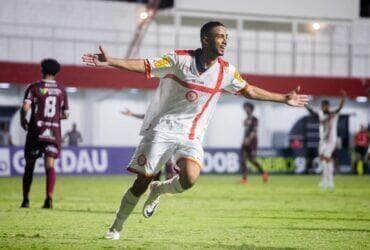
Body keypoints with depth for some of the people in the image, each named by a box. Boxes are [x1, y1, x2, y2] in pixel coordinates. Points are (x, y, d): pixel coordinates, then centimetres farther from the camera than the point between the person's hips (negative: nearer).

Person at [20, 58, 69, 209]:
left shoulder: (34, 88, -1)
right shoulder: (61, 90, 9)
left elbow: (25, 107, -14)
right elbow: (65, 115, 12)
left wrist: (23, 120, 4)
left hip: (36, 129, -2)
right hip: (54, 131, 2)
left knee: (29, 165, 9)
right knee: (50, 165, -4)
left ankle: (26, 199, 12)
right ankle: (49, 197, -23)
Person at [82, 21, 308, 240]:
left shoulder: (226, 71, 3)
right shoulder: (180, 59, -9)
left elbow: (249, 91, 17)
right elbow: (145, 66, -10)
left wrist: (284, 99, 19)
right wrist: (110, 62, -21)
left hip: (192, 136, 3)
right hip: (162, 129, -3)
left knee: (190, 178, -25)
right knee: (142, 182, -3)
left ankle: (158, 190, 9)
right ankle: (116, 227, 19)